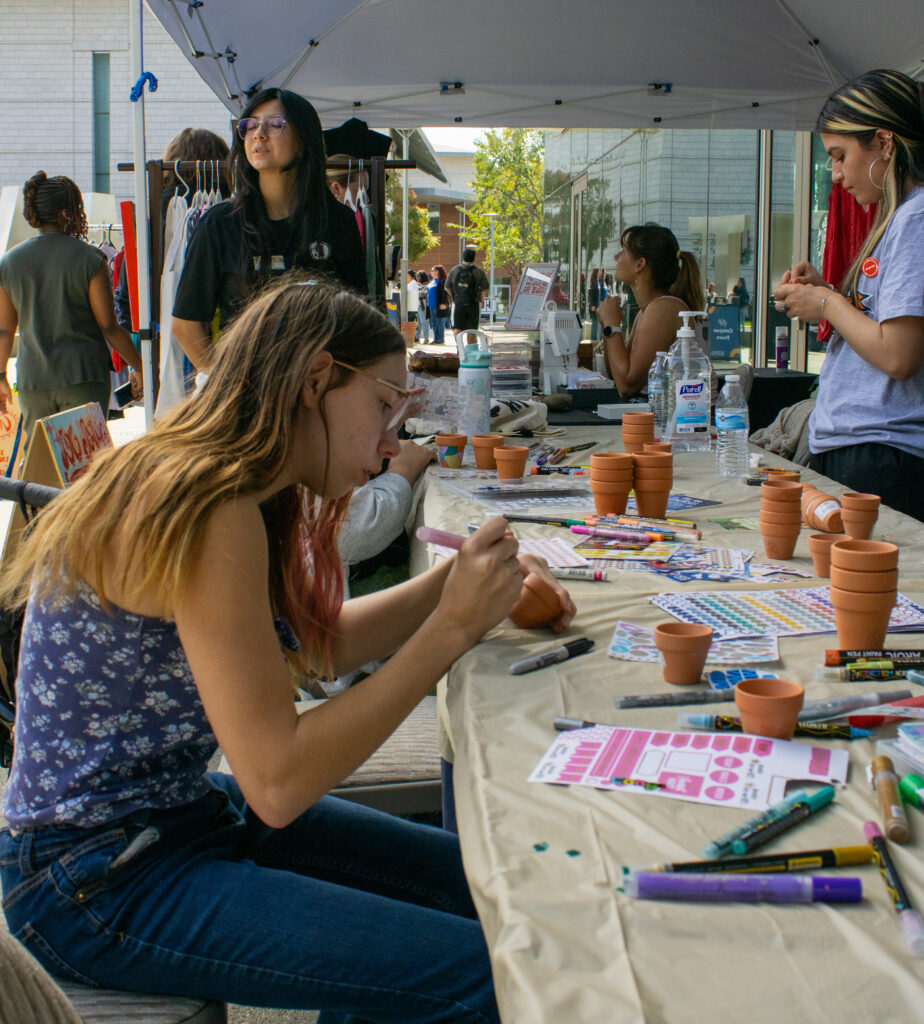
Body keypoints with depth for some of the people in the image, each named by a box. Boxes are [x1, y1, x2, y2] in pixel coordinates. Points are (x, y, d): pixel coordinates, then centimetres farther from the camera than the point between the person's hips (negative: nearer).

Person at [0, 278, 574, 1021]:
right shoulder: (207, 514, -25)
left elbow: (317, 644, 15)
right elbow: (278, 784, -27)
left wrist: (467, 576, 1)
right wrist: (452, 626, -23)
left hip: (183, 811, 10)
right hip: (96, 881, -10)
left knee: (477, 885, 13)